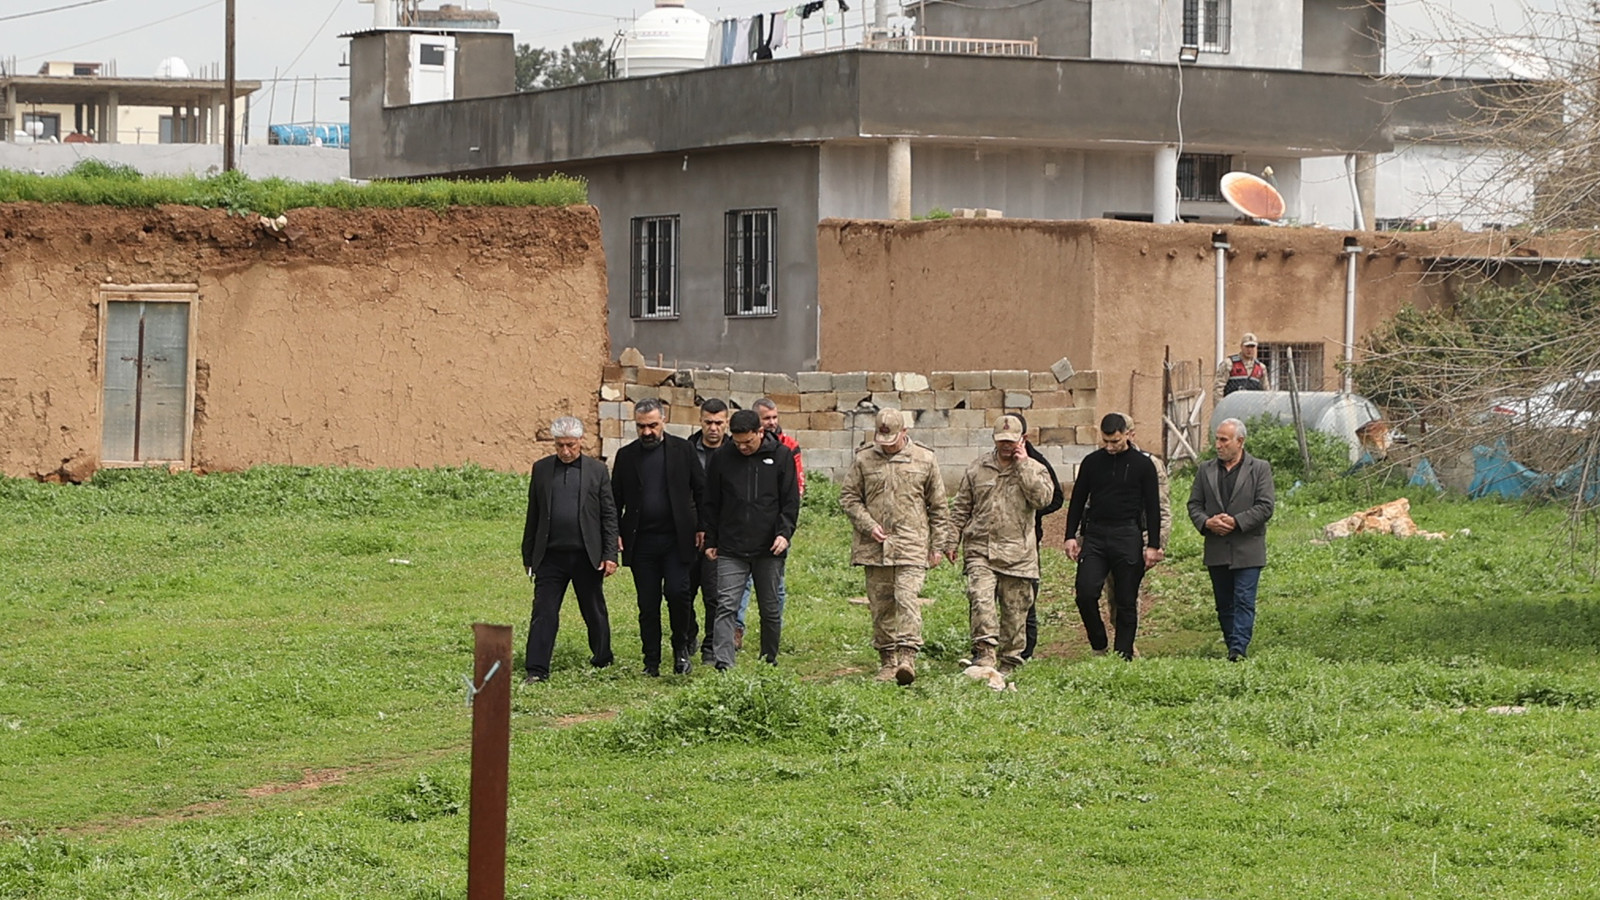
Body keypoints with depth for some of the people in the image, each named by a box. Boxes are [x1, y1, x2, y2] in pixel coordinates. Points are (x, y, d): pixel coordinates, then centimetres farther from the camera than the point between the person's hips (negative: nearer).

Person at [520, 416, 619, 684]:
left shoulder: (597, 470, 3)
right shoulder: (541, 469, 7)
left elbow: (609, 516, 3)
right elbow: (533, 516, 9)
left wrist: (610, 555, -3)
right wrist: (528, 556, 8)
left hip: (586, 556, -1)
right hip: (551, 556, 1)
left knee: (594, 612, 11)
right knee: (543, 612, -4)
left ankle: (602, 660, 30)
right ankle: (536, 669, -4)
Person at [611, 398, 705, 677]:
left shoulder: (682, 450, 4)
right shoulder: (626, 456, 8)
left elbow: (701, 490, 5)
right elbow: (616, 499, 11)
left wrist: (702, 527, -2)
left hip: (676, 539, -2)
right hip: (641, 541, 2)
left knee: (677, 592, -14)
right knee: (648, 604, 3)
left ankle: (681, 647, 8)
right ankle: (651, 662, 10)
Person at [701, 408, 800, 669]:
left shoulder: (781, 455, 1)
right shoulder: (722, 458, 3)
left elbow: (791, 500, 3)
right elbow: (711, 503, 10)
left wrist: (784, 533, -10)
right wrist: (710, 540, 8)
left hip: (769, 549, 0)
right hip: (731, 550, 0)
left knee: (770, 609, 9)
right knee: (726, 606, -11)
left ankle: (769, 662, 22)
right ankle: (723, 665, -16)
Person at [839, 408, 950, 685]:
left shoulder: (925, 460, 5)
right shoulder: (863, 460, 6)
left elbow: (938, 507, 10)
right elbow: (848, 497, 9)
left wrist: (937, 546, 8)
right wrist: (869, 526, -5)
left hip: (912, 545, -2)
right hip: (875, 546, 2)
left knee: (907, 598, -16)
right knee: (880, 605, 6)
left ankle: (907, 656, -21)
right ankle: (887, 660, 15)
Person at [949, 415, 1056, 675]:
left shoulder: (1033, 469, 6)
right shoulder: (978, 469, 11)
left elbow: (1042, 497, -14)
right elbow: (961, 507, 15)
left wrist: (1023, 465, -10)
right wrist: (952, 541, 10)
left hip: (1018, 553, 0)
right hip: (981, 550, 1)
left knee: (1015, 609, 4)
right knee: (980, 600, -20)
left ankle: (1009, 662, 14)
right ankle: (985, 652, -22)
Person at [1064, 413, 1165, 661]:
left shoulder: (1142, 465, 3)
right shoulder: (1092, 462, 9)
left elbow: (1153, 508, 4)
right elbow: (1077, 501, 15)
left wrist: (1153, 545, -2)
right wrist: (1070, 536, 6)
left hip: (1128, 538, -2)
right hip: (1095, 535, 2)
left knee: (1126, 601, 1)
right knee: (1085, 592, -12)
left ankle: (1123, 655, 7)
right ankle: (1098, 647, 5)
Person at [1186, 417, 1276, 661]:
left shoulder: (1260, 469, 0)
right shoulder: (1206, 470, 11)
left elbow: (1265, 506, -7)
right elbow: (1194, 504, 10)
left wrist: (1235, 522, -16)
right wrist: (1206, 522, -11)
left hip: (1247, 550, -4)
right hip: (1217, 551, 4)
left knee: (1244, 601, -10)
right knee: (1224, 604, 9)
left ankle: (1238, 649, -15)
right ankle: (1232, 647, 18)